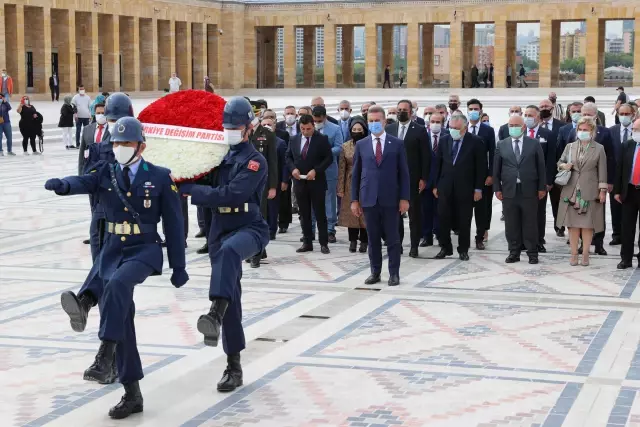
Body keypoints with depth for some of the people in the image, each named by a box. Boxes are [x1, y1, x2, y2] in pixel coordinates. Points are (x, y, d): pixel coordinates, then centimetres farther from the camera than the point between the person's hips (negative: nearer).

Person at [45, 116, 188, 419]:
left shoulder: (160, 177, -2)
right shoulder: (106, 173, 6)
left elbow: (173, 224, 1)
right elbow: (84, 182, -17)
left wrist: (178, 266, 1)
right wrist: (63, 185, -41)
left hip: (146, 250, -4)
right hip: (112, 251, 4)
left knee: (118, 284, -36)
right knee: (121, 321, 2)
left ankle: (106, 352, -32)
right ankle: (132, 394, 12)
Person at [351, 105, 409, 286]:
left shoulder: (397, 144, 2)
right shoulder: (361, 145, 7)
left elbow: (403, 173, 2)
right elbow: (356, 174, 8)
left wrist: (404, 198, -5)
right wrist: (354, 199, 3)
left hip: (390, 198, -2)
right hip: (369, 199, 2)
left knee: (393, 238, 2)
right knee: (373, 238, 7)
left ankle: (394, 273, 9)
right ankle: (375, 272, 16)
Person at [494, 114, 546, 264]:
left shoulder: (534, 144, 4)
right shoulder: (501, 145, 7)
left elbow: (541, 167, 3)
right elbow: (496, 169, 7)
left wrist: (542, 187, -1)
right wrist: (497, 188, 1)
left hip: (529, 190, -1)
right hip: (508, 190, 1)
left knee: (530, 224, 3)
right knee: (511, 224, 5)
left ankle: (532, 253, 10)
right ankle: (514, 252, 14)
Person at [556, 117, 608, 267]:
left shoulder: (599, 149, 3)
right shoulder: (570, 147, 9)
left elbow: (602, 171, 2)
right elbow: (559, 163, 17)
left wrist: (602, 190, -3)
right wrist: (564, 166, -7)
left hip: (589, 191, -2)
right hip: (571, 191, 2)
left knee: (587, 224, 0)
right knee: (573, 224, 4)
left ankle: (585, 254, 8)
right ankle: (574, 254, 10)